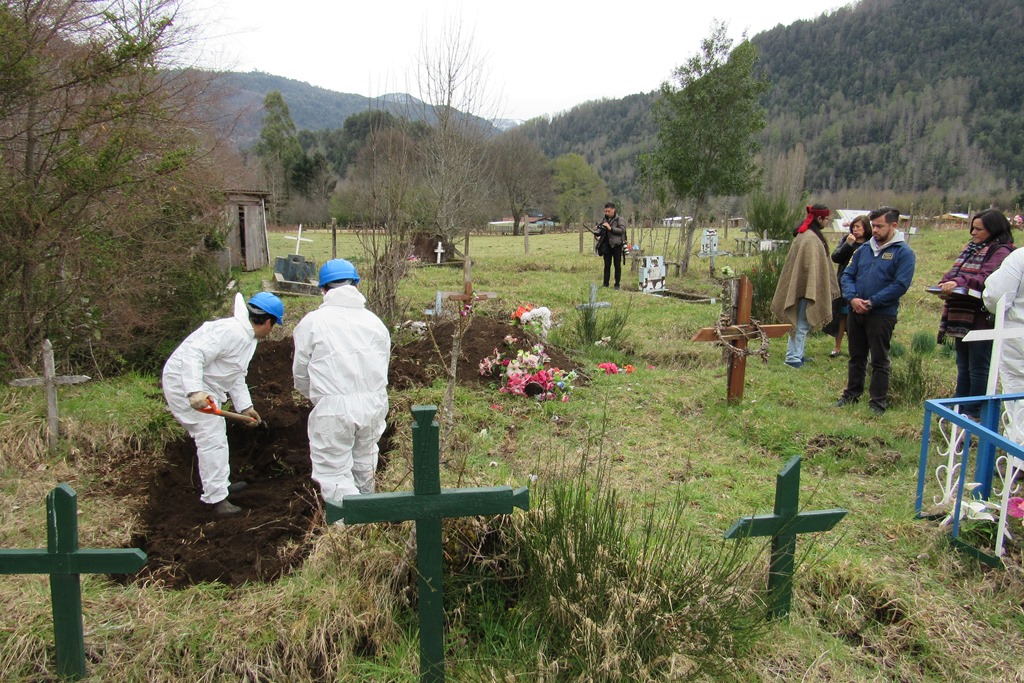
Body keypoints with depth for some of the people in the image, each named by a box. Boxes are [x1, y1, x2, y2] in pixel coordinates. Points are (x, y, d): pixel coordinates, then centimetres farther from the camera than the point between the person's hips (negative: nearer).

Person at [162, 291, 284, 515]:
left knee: (215, 435, 22)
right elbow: (193, 355, -34)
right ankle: (217, 498, -1)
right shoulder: (230, 331, -25)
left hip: (203, 387, 11)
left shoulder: (248, 337, 10)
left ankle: (221, 484, 38)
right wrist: (194, 392, -42)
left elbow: (236, 377, 18)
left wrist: (245, 406, 15)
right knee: (211, 438, -9)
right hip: (184, 382, -11)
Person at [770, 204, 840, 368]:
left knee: (802, 323, 16)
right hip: (806, 287, -10)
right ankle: (793, 357, 1)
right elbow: (810, 266, -23)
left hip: (801, 286, 10)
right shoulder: (811, 239, -19)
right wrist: (812, 291, -23)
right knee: (802, 324, -4)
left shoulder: (805, 234, 13)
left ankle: (797, 354, 23)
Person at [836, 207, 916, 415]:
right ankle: (851, 394, 29)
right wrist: (852, 298, -9)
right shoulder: (864, 249, 10)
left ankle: (878, 403, 12)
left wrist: (872, 302, -18)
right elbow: (847, 275, 9)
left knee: (879, 361, 3)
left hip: (882, 314, -5)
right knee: (856, 357, 17)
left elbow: (900, 285, -15)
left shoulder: (904, 252, -7)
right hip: (855, 312, 5)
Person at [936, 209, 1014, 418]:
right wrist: (945, 284, -4)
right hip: (962, 317, 8)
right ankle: (960, 408, 26)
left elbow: (987, 279, -24)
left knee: (978, 368, 1)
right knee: (963, 366, 16)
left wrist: (959, 282, -34)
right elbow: (954, 272, 16)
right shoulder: (971, 248, 16)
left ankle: (974, 412, 11)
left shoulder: (1000, 251, -10)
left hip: (982, 319, -8)